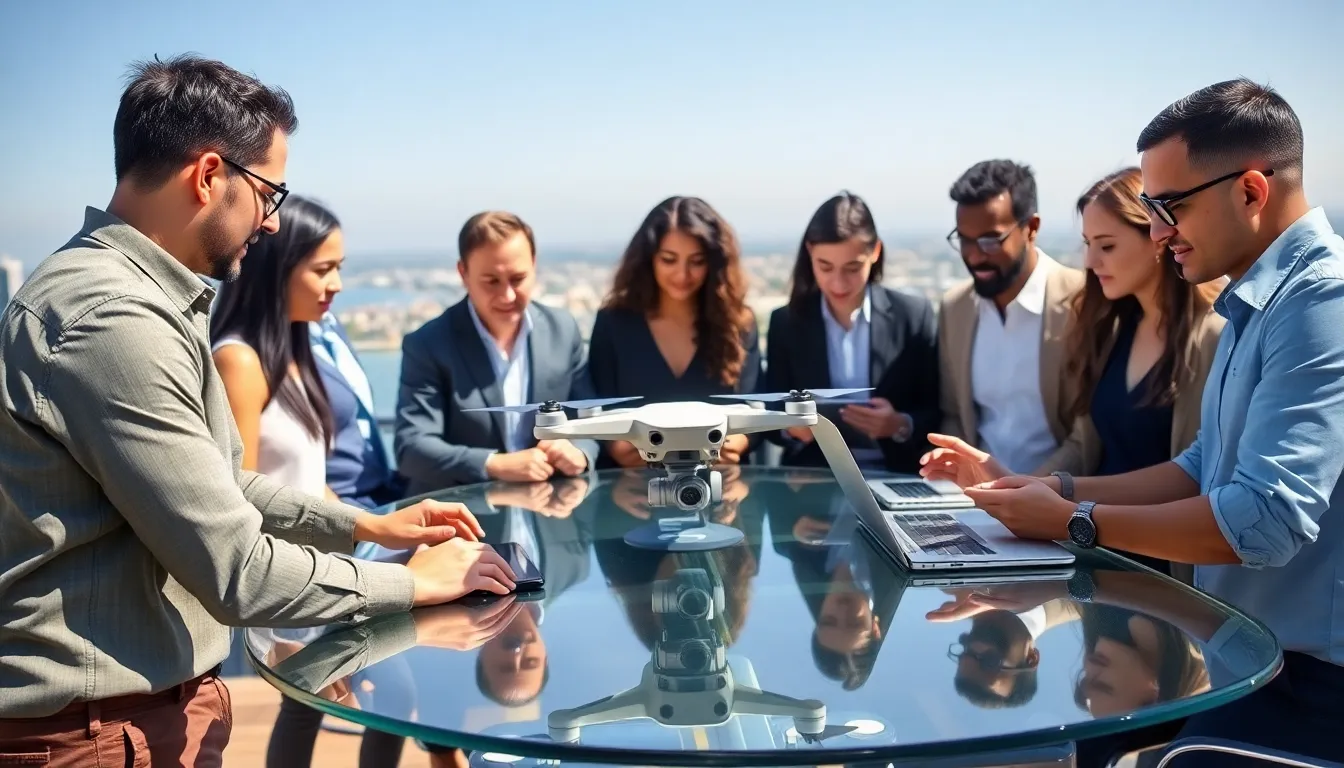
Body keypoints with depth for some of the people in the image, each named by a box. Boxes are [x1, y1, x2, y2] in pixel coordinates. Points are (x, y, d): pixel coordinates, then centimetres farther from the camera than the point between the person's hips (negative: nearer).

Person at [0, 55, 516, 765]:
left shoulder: (132, 292, 9)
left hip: (152, 697, 9)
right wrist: (415, 582, -11)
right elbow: (239, 577, -23)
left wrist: (366, 526, 11)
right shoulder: (111, 320, -24)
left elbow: (220, 485, 17)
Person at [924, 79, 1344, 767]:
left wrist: (1075, 522, -16)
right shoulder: (1257, 302, 12)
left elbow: (1266, 518, -28)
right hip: (1241, 646, 9)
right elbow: (1205, 471, 15)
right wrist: (1054, 493, 4)